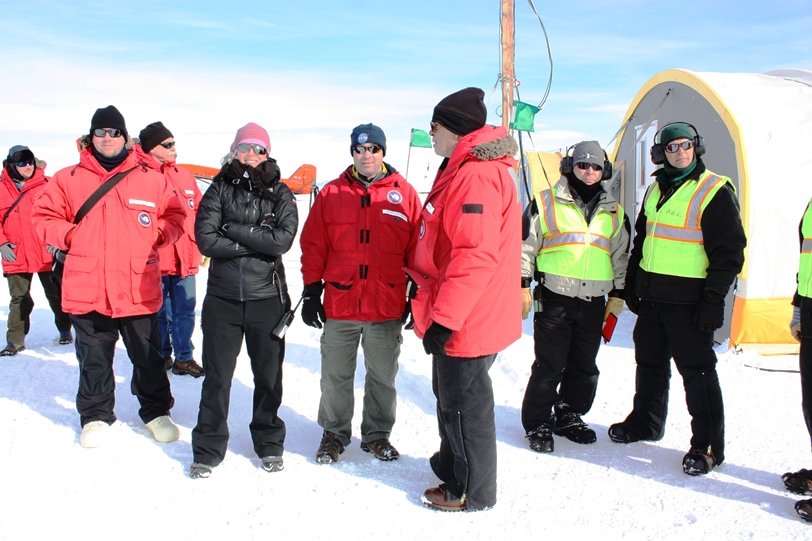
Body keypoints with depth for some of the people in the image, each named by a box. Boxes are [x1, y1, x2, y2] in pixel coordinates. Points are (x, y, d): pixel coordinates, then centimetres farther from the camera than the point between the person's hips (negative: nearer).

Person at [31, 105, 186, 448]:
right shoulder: (68, 179, 3)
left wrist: (161, 234, -5)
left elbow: (174, 214, 13)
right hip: (87, 289, 0)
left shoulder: (151, 179, 2)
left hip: (139, 289, 0)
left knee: (148, 356, 12)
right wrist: (67, 235, -7)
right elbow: (43, 216, 9)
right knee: (94, 359, 13)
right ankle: (96, 416, 30)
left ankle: (156, 411, 30)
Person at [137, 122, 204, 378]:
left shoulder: (184, 175, 12)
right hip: (154, 259, -5)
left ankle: (184, 358, 19)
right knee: (158, 311, 9)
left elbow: (199, 209, 18)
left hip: (185, 257, 5)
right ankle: (161, 356, 25)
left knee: (185, 309, 9)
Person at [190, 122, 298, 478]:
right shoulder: (219, 189, 3)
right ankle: (208, 449, 20)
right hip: (222, 298, 0)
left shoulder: (280, 194, 3)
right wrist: (256, 243, -13)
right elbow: (205, 239, -10)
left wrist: (235, 229, -14)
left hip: (267, 298, 0)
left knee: (268, 375, 10)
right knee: (217, 376, 7)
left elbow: (283, 239, -14)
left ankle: (269, 444, 28)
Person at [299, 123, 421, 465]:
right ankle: (334, 433, 28)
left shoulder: (404, 194, 3)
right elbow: (313, 245, 5)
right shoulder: (332, 193, 4)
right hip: (339, 306, 1)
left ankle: (377, 434, 29)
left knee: (383, 377, 12)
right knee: (335, 376, 11)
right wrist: (311, 292, 2)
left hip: (388, 307, 0)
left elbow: (417, 248, 4)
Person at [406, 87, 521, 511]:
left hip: (465, 322, -10)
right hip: (454, 315, 10)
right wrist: (427, 293, 25)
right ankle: (451, 469, 39)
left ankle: (471, 492, 20)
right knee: (450, 396, 22)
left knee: (463, 404, 4)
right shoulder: (462, 169, 13)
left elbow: (476, 255, -29)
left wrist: (444, 318, -27)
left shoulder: (476, 176, -22)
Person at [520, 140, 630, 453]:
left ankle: (570, 416, 28)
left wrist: (617, 295, 14)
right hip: (554, 300, -4)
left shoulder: (614, 212, 14)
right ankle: (538, 424, 10)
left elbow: (620, 257, 19)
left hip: (593, 302, 4)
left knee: (584, 367, 10)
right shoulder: (546, 202, 2)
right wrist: (523, 285, -3)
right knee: (549, 366, -3)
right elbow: (526, 245, 2)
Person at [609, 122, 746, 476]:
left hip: (688, 300, -7)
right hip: (651, 296, 7)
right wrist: (631, 284, 17)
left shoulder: (715, 191, -8)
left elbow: (729, 251, -11)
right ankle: (646, 422, 34)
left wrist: (713, 299, -16)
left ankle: (707, 445, 7)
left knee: (697, 370, -2)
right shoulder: (656, 190, 13)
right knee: (650, 363, 17)